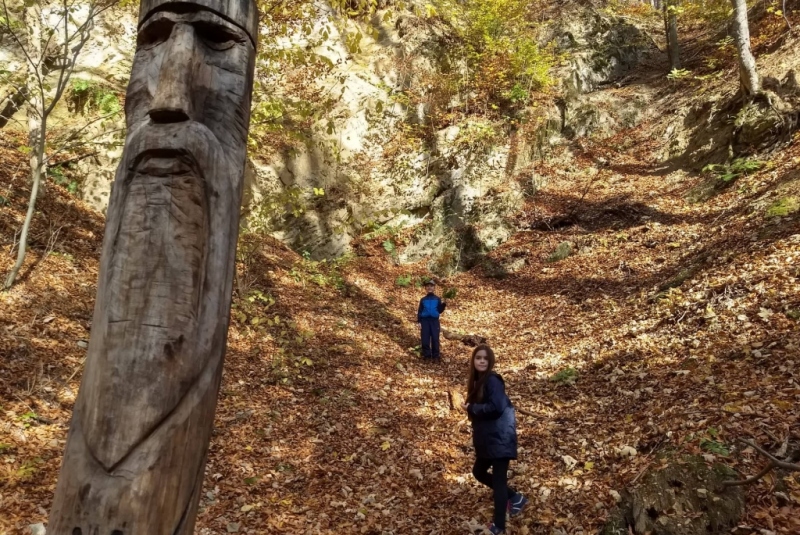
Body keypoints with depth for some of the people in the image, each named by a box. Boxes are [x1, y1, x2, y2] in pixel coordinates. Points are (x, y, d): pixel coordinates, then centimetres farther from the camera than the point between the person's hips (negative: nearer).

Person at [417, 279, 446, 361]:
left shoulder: (437, 299, 5)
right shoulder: (423, 300, 9)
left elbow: (440, 311, 4)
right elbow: (419, 311, 9)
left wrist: (443, 305, -13)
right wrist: (419, 322, 1)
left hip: (434, 321, -1)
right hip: (425, 320, 1)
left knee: (435, 339, -2)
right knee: (425, 339, 0)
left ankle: (435, 356, 4)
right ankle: (426, 355, 9)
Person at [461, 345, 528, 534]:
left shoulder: (492, 380, -17)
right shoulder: (477, 381, 10)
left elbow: (496, 407, -27)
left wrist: (471, 408, -18)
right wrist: (470, 408, -2)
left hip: (500, 437, -10)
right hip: (486, 437, 10)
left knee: (498, 479, -2)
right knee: (479, 472, 20)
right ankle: (515, 498, 34)